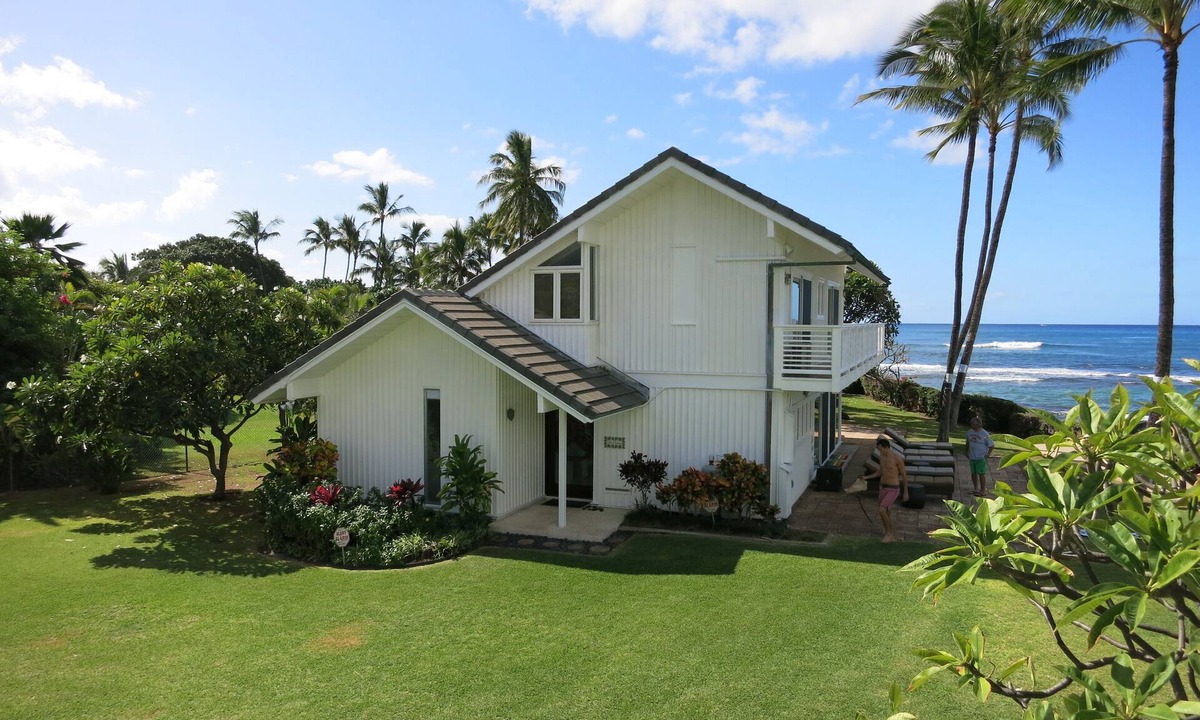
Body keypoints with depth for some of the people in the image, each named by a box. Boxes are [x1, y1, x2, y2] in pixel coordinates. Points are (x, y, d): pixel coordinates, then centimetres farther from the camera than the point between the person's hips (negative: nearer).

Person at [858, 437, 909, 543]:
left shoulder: (897, 458, -18)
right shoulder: (881, 457, 4)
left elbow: (904, 475, -8)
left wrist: (906, 492, -3)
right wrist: (866, 477, 8)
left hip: (893, 490, -8)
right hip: (883, 487, 8)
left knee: (881, 510, -19)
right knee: (886, 514, 13)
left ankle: (888, 532, 5)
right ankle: (892, 536, 31)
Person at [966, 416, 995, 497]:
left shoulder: (984, 434, -10)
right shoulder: (969, 432, 6)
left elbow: (991, 445, -4)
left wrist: (988, 454, -10)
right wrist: (967, 452, 16)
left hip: (981, 457, -6)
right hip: (972, 457, 6)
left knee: (981, 474, -3)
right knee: (973, 473, 12)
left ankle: (983, 490, 7)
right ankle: (976, 489, 25)